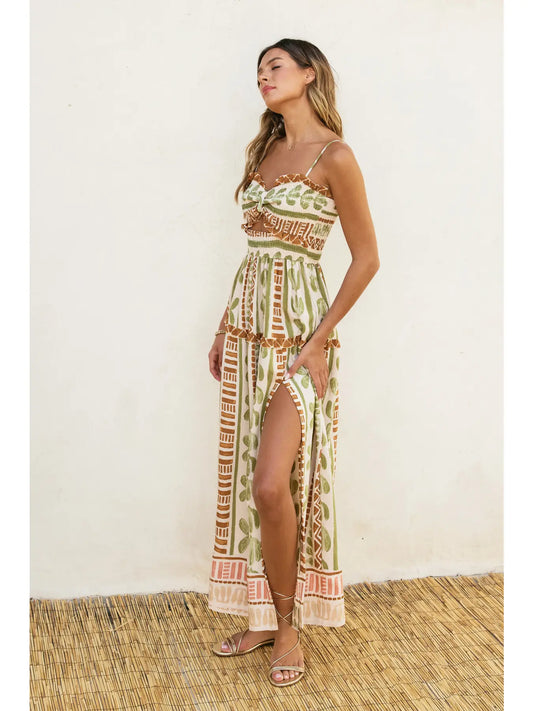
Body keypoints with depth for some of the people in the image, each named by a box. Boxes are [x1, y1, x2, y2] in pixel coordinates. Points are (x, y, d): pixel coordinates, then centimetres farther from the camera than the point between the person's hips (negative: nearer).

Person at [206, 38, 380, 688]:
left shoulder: (333, 156, -8)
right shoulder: (266, 150, 14)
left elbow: (366, 257, -8)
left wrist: (320, 339, -13)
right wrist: (225, 327, 15)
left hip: (298, 327, -7)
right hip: (248, 322, 7)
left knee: (272, 483, -13)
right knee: (247, 481, 8)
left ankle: (289, 626, 7)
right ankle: (264, 615, 22)